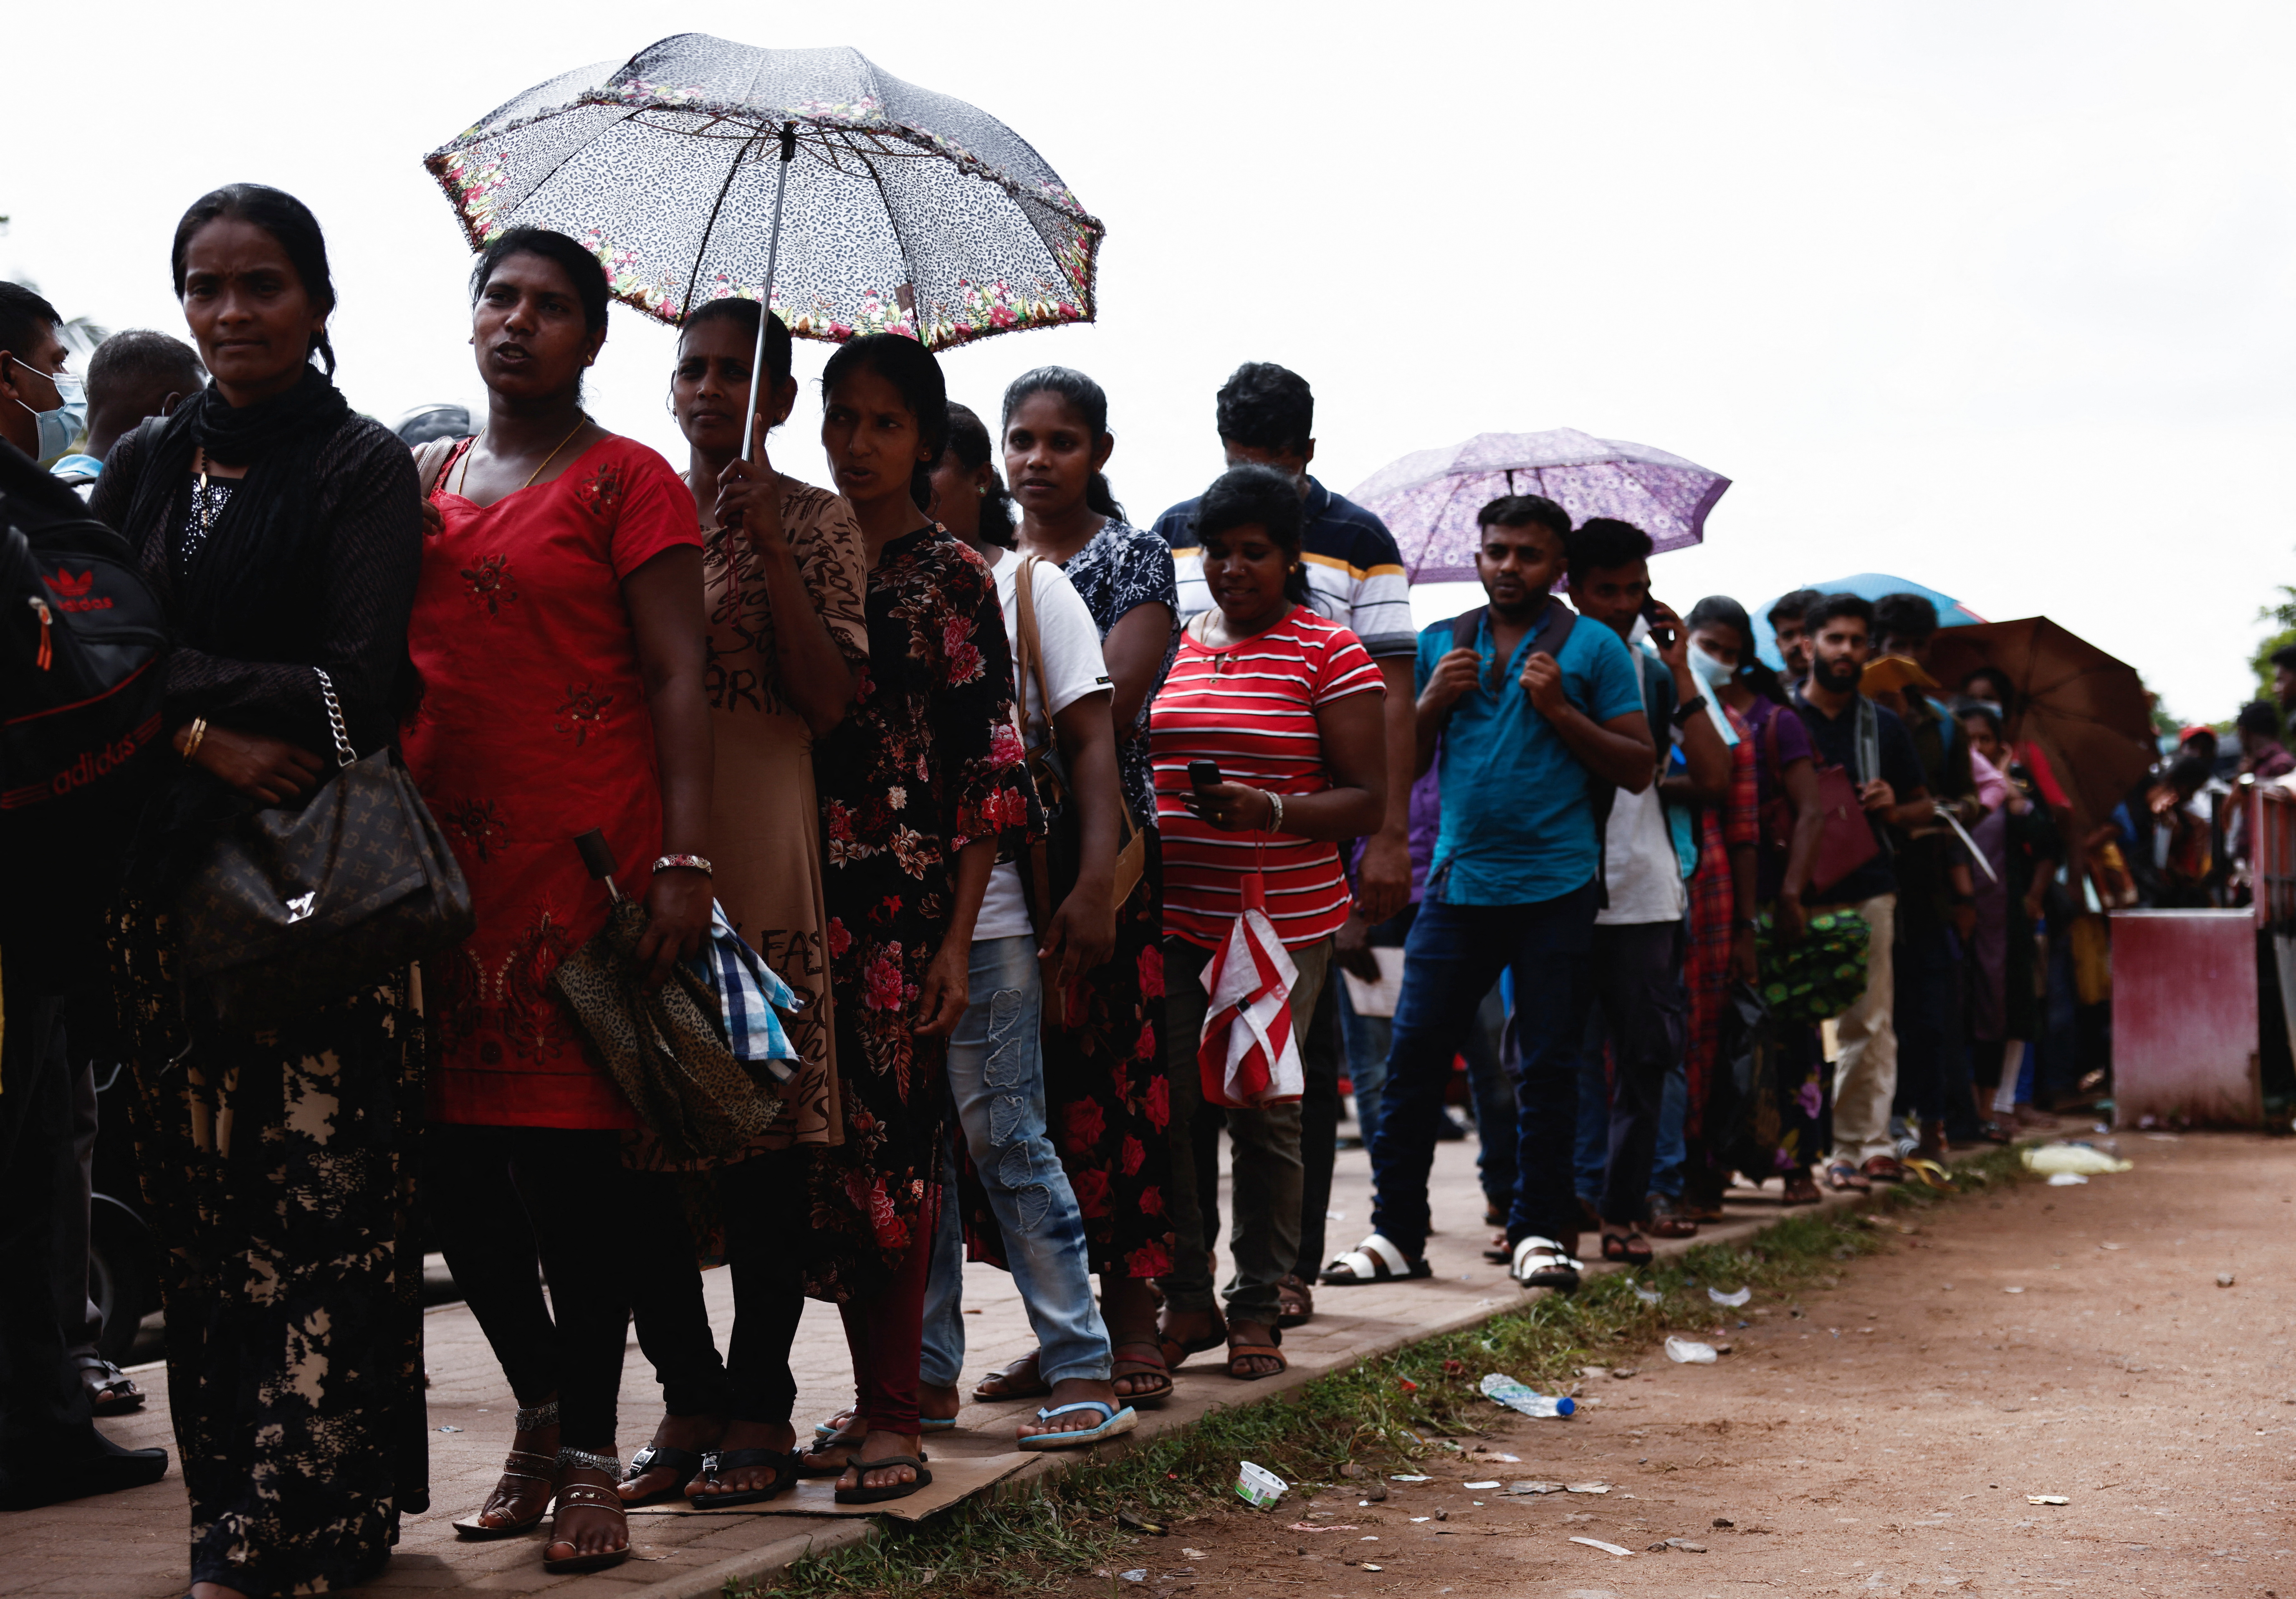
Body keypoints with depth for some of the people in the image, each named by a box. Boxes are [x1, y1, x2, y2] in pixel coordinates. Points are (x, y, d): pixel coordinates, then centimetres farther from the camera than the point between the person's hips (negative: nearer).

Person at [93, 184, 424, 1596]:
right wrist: (204, 733, -10)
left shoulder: (365, 468, 0)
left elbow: (358, 687, -9)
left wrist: (172, 682, -5)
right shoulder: (146, 464, 16)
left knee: (316, 1200, -7)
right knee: (200, 1192, 5)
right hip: (173, 867, 5)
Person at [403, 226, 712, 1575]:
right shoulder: (425, 479, 17)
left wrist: (684, 860, -15)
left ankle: (589, 1452, 6)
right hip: (437, 856, 5)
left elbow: (679, 677, -6)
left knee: (568, 1151, -4)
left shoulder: (626, 481, 0)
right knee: (450, 1156, 5)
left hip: (579, 856, -5)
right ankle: (543, 1406, 23)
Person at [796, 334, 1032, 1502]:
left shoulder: (953, 577, 0)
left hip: (905, 899, -5)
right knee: (829, 1144, 6)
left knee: (890, 1143, -6)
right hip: (805, 898, 5)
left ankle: (894, 1417, -1)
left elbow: (989, 770, -4)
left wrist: (956, 937, -11)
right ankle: (870, 1399, 16)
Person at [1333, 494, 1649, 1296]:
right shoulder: (1439, 645, 13)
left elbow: (1639, 768, 0)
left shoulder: (1593, 647, 5)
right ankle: (1396, 1229, 5)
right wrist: (1432, 703, -3)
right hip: (1460, 882, 2)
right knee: (1414, 1054, -2)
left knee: (1548, 1065, 3)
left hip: (1556, 889, -2)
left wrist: (1560, 711, -10)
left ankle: (1539, 1231, 12)